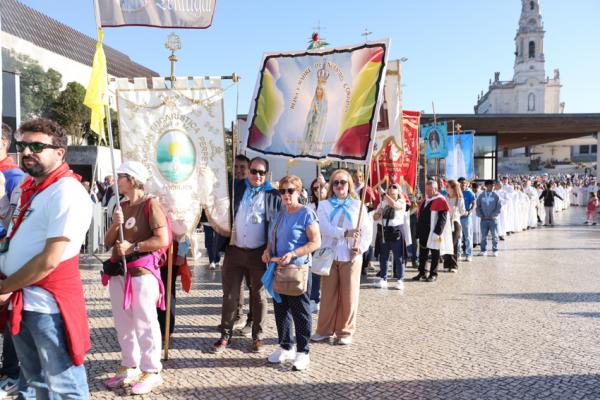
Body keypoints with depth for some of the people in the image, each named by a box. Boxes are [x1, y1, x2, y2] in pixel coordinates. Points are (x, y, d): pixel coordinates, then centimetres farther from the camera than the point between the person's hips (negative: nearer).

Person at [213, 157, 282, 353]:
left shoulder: (273, 196, 0)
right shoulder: (236, 190, 7)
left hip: (259, 254, -2)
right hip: (234, 251, 2)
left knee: (258, 295, 9)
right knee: (230, 295, 7)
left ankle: (257, 335, 22)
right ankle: (226, 335, 18)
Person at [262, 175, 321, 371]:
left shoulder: (306, 213, -9)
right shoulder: (279, 214, 13)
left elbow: (316, 242, -13)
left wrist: (293, 254, -22)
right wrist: (268, 250, 2)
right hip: (277, 269, 7)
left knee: (300, 312, 1)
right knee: (281, 309, 13)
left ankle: (302, 352, 12)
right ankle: (285, 347, 28)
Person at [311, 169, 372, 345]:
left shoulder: (358, 205, 6)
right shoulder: (324, 205, 5)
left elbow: (367, 229, 2)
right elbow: (324, 227, -10)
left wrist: (361, 247, -14)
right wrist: (345, 233, -22)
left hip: (351, 257, 0)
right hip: (329, 255, 1)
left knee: (349, 295, 3)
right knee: (328, 295, 6)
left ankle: (345, 331, 16)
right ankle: (324, 330, 19)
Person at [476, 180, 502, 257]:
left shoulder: (496, 195, -1)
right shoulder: (481, 196, 5)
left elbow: (499, 207, -2)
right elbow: (478, 206, 9)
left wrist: (493, 215, -9)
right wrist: (480, 215, -3)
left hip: (493, 219, -1)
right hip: (484, 219, 1)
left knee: (494, 236, 3)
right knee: (483, 236, 3)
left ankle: (495, 251, 12)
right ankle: (483, 250, 12)